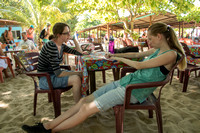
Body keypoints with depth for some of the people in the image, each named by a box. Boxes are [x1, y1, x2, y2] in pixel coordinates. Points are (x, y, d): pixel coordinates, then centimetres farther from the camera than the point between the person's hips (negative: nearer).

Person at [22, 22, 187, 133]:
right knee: (84, 100, -3)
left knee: (87, 109, -15)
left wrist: (119, 58, -1)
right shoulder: (156, 50, 15)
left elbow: (139, 65, -15)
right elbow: (137, 54, 28)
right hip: (126, 81, 8)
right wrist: (116, 54, 28)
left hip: (133, 91, -8)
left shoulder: (171, 54, -12)